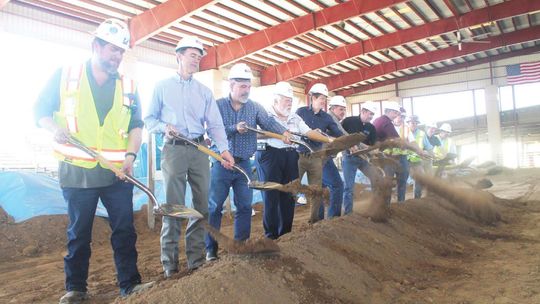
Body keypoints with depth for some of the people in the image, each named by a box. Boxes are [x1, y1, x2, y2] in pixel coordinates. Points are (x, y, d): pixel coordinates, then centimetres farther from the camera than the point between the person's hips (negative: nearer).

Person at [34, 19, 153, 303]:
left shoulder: (127, 86, 9)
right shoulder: (64, 75, 5)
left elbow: (136, 125, 8)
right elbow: (40, 111, 9)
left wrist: (130, 155, -8)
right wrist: (55, 128, -12)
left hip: (118, 173, 2)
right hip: (77, 172, -1)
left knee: (125, 230, 2)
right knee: (78, 233, 10)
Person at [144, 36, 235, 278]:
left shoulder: (204, 92, 15)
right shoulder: (162, 86, 10)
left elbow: (215, 124, 6)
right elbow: (149, 119, 10)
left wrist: (224, 149, -10)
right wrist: (164, 127, -12)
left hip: (199, 150, 3)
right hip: (173, 149, -3)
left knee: (202, 205, 3)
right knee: (173, 205, -3)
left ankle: (196, 260, 14)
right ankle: (169, 262, 8)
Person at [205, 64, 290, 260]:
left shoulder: (255, 107, 4)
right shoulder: (218, 106, -3)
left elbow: (269, 122, -10)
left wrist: (283, 132, -29)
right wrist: (234, 129, -24)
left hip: (244, 164, 3)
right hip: (222, 163, -2)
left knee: (245, 207, 8)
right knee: (214, 207, 2)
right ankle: (211, 248, 13)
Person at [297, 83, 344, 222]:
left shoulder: (326, 117, 8)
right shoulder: (301, 112, 2)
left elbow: (338, 134, 0)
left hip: (316, 158, 3)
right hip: (299, 155, -3)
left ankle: (315, 219, 20)